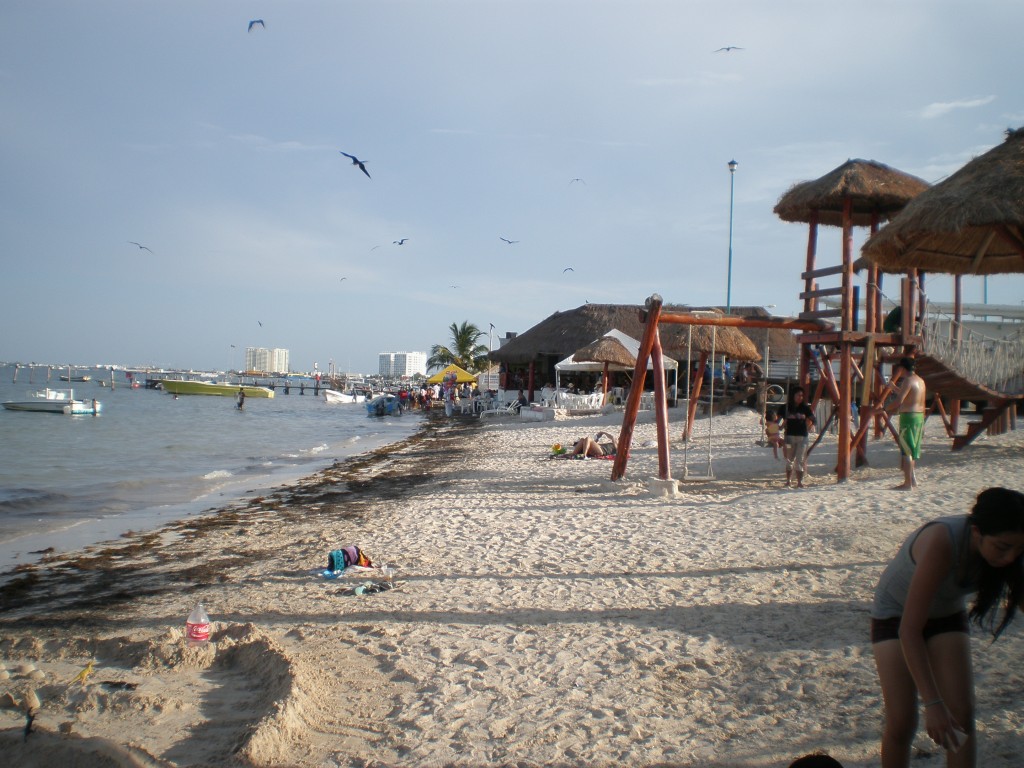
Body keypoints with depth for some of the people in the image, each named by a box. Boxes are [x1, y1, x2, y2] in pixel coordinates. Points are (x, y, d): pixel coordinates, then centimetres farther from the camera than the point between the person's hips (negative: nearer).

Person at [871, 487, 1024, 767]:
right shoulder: (941, 542, -40)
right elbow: (909, 630, -40)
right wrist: (932, 703, -44)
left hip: (946, 615, 5)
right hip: (896, 615, -4)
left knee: (962, 715, -8)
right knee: (901, 723, -10)